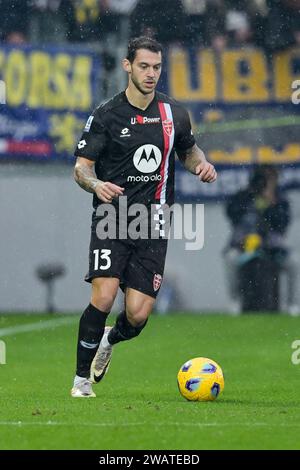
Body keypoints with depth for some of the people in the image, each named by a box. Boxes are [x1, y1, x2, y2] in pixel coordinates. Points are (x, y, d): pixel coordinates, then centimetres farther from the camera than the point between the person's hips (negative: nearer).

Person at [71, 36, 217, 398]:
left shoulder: (173, 113, 8)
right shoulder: (106, 115, -3)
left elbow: (188, 150, 26)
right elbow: (81, 167, -2)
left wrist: (201, 164, 3)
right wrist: (97, 184, -25)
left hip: (152, 225, 3)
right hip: (112, 219, -3)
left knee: (138, 314, -6)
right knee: (103, 297, -21)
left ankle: (111, 340, 31)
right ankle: (81, 379, -4)